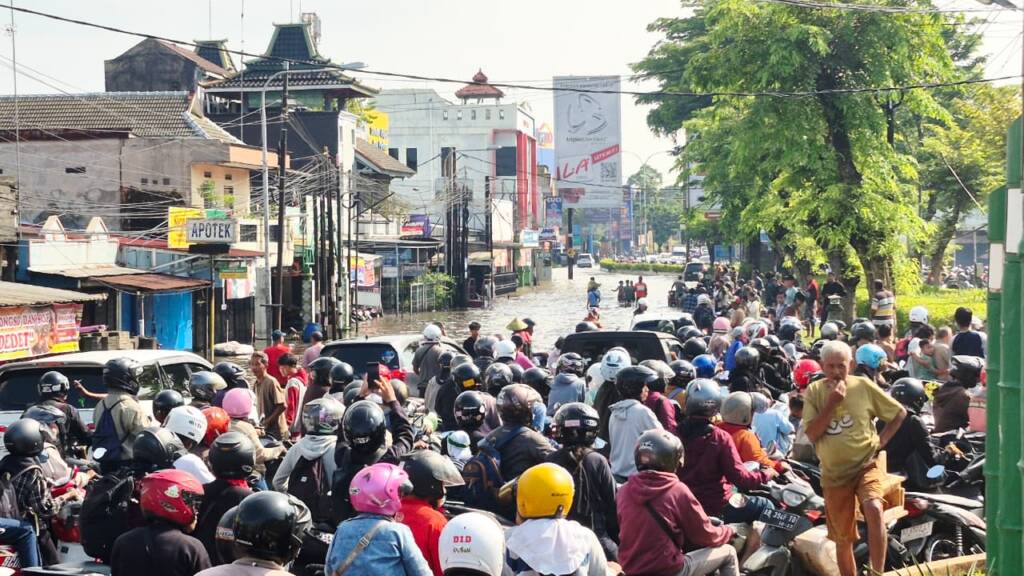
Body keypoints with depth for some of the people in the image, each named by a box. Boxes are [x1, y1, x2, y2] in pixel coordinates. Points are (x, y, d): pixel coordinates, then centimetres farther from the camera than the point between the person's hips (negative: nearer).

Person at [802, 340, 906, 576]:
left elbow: (900, 412, 8)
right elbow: (812, 434, -10)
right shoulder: (814, 391, 0)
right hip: (834, 473, 2)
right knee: (843, 538, 9)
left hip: (866, 465, -2)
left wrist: (882, 439, -2)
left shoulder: (863, 386, -3)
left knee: (874, 509, -31)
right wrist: (831, 403, -17)